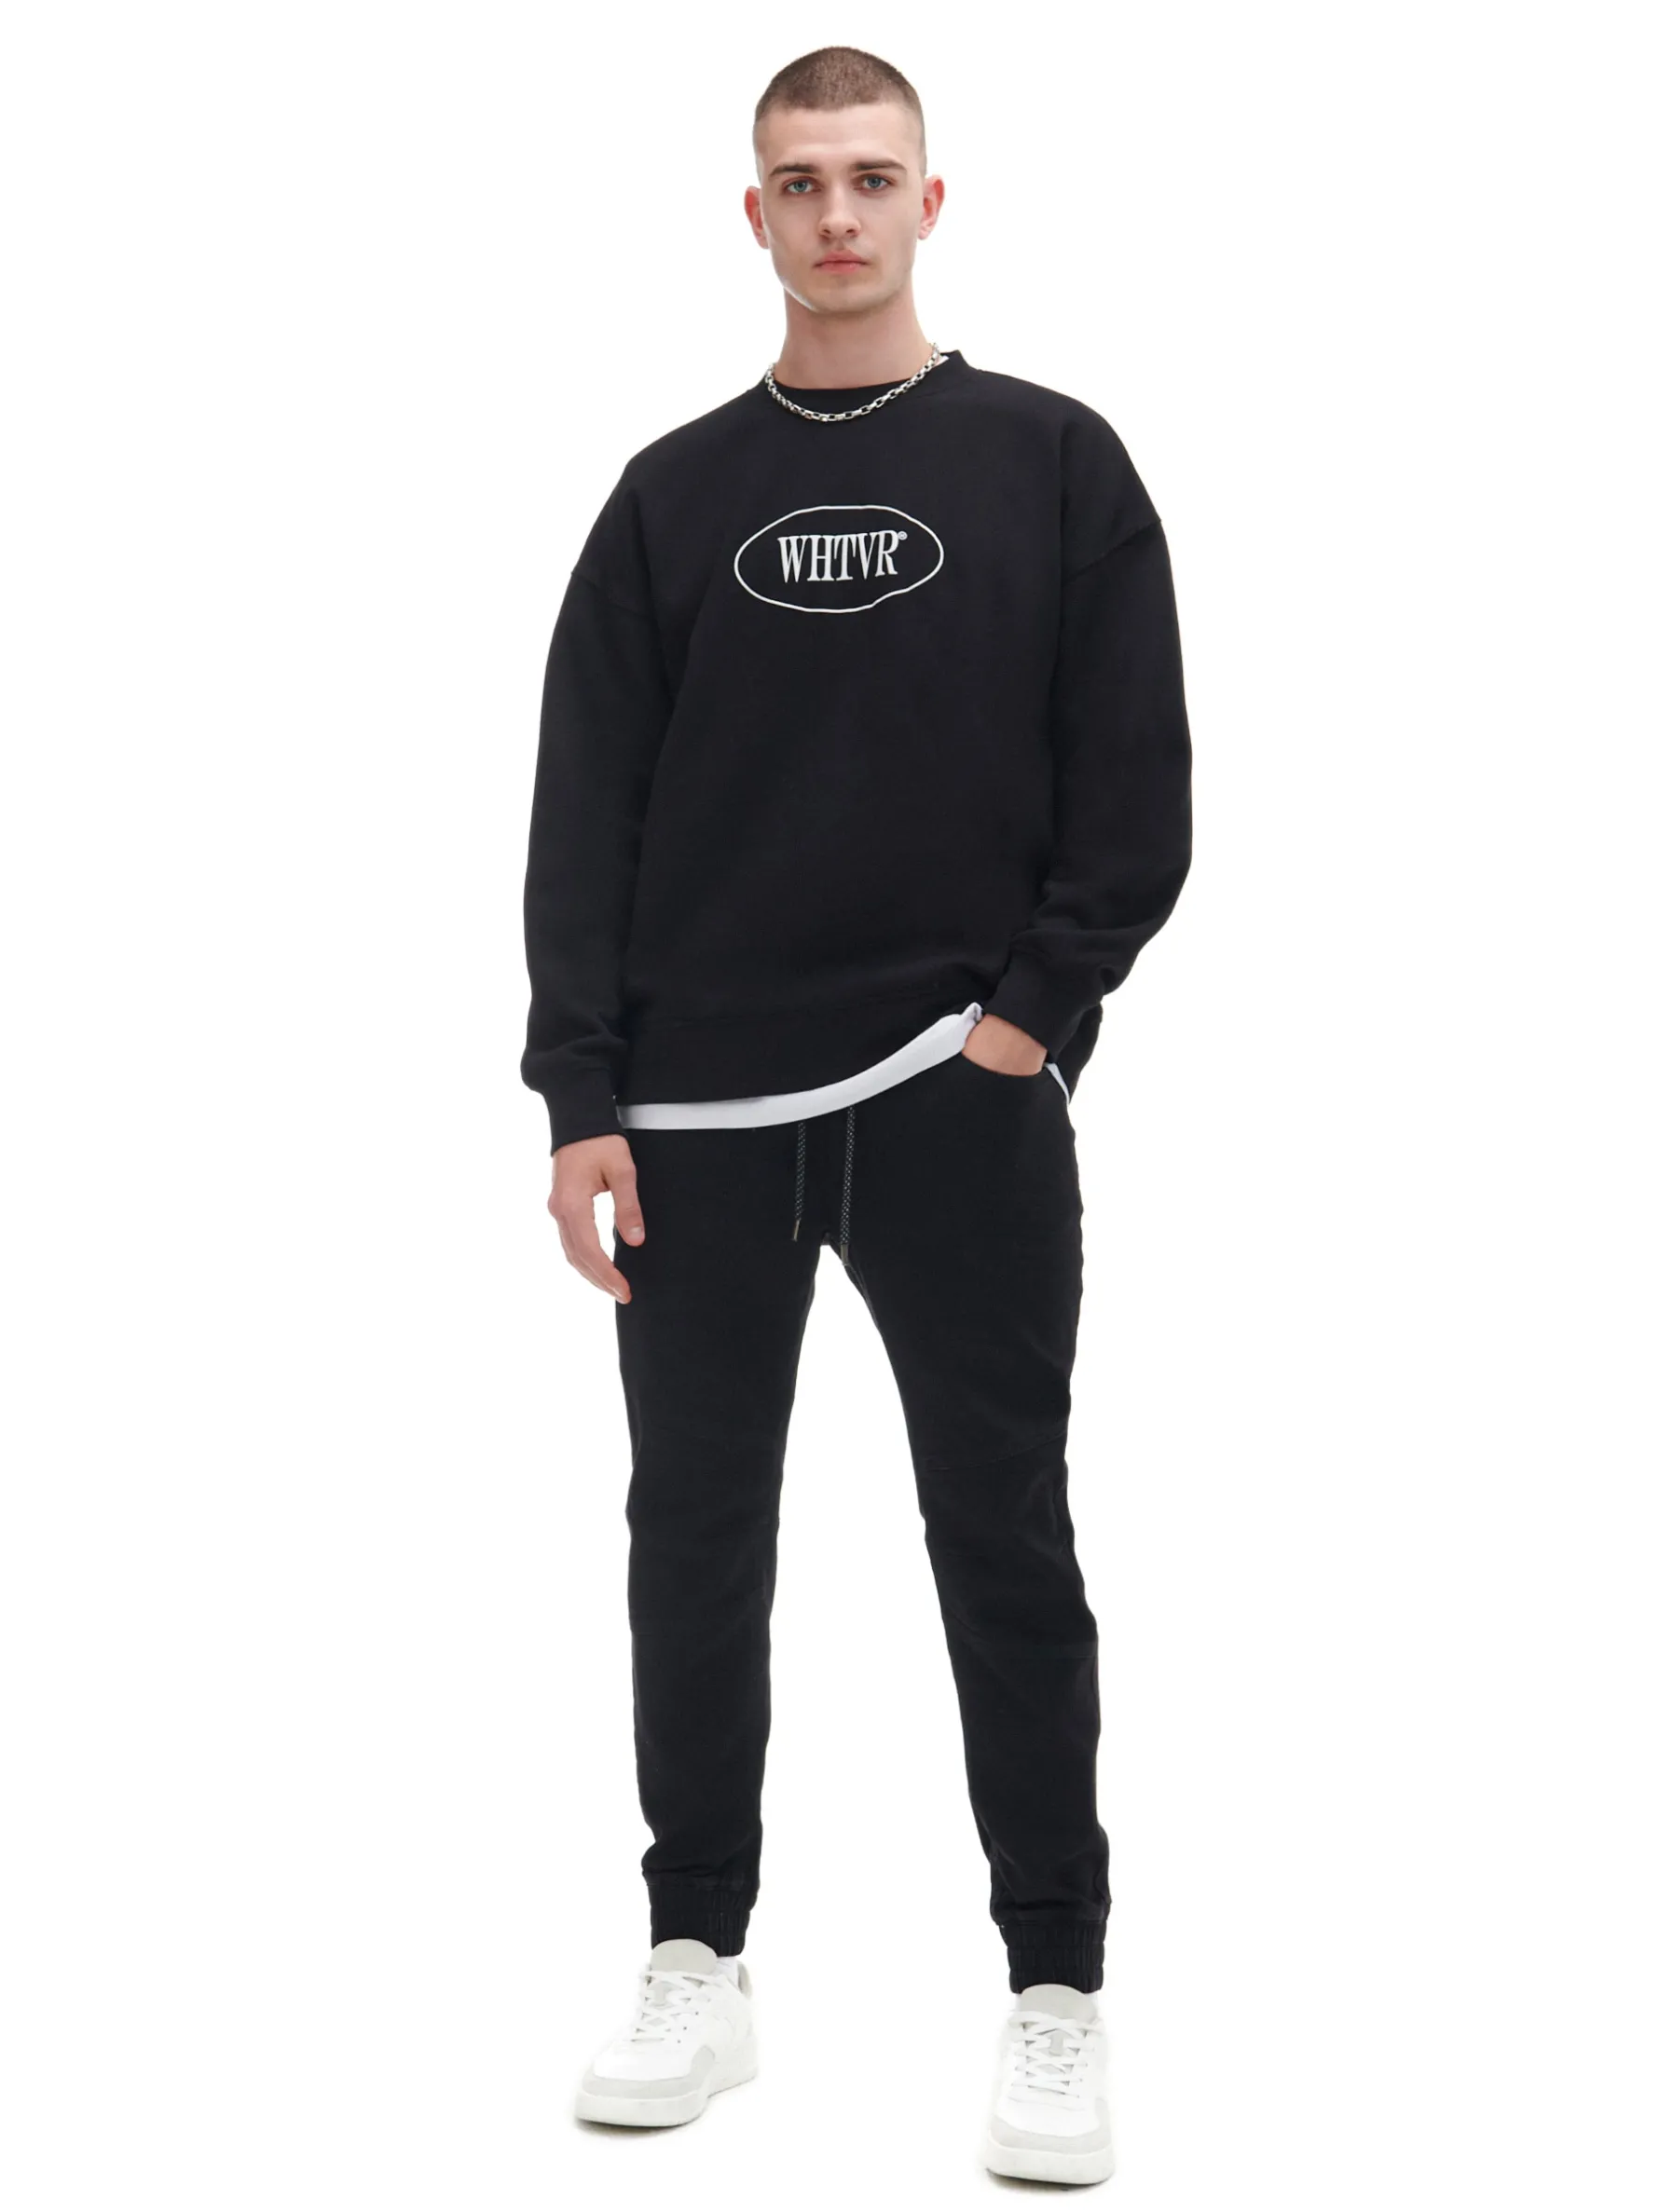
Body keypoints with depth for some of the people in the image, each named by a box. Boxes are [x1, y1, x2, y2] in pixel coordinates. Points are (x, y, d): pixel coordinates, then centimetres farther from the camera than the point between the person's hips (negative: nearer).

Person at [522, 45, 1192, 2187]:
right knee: (696, 1534, 7)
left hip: (962, 1091, -2)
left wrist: (1036, 1007, -9)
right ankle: (698, 1961, 20)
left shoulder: (1051, 463, 3)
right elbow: (585, 810, 6)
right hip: (701, 1108, 2)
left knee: (1006, 1539, 1)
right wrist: (580, 1091, -2)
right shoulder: (674, 494, 9)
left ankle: (1055, 1989, 11)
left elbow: (1135, 788, 1)